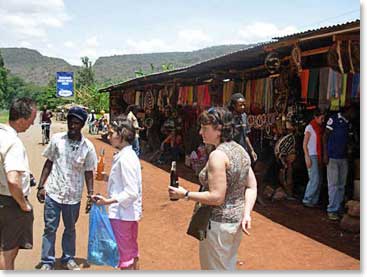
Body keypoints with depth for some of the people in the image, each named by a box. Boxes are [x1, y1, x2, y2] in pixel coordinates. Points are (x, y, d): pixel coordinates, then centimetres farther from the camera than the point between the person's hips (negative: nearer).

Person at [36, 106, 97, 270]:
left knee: (70, 228, 17)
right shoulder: (57, 139, -5)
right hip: (53, 192, 0)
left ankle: (68, 258, 34)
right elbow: (48, 164, 3)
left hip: (73, 195, 0)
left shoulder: (87, 146, -7)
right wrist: (41, 186, -1)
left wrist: (91, 194, -4)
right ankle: (47, 261, 22)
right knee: (50, 228, 8)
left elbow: (88, 172, 0)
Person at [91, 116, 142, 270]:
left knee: (124, 254, 4)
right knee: (132, 251, 21)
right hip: (131, 212, 10)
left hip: (122, 213, -10)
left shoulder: (126, 158, -21)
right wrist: (107, 177, 6)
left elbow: (131, 192, -24)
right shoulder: (128, 154, 8)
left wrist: (109, 201, -28)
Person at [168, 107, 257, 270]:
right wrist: (246, 214, -3)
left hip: (219, 223, -9)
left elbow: (216, 197, -25)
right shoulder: (240, 150, 5)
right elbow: (252, 187, 4)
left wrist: (185, 194, -17)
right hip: (236, 220, 9)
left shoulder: (218, 155, -22)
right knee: (229, 267, 24)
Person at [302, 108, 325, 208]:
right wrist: (307, 158, -17)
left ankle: (314, 201, 16)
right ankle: (306, 200, -2)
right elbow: (304, 144, -10)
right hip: (312, 156, -8)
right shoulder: (310, 127, -7)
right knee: (315, 179, -11)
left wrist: (322, 158, 10)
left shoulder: (320, 128, 14)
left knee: (318, 181, 8)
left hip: (318, 156, 8)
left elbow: (321, 143, 16)